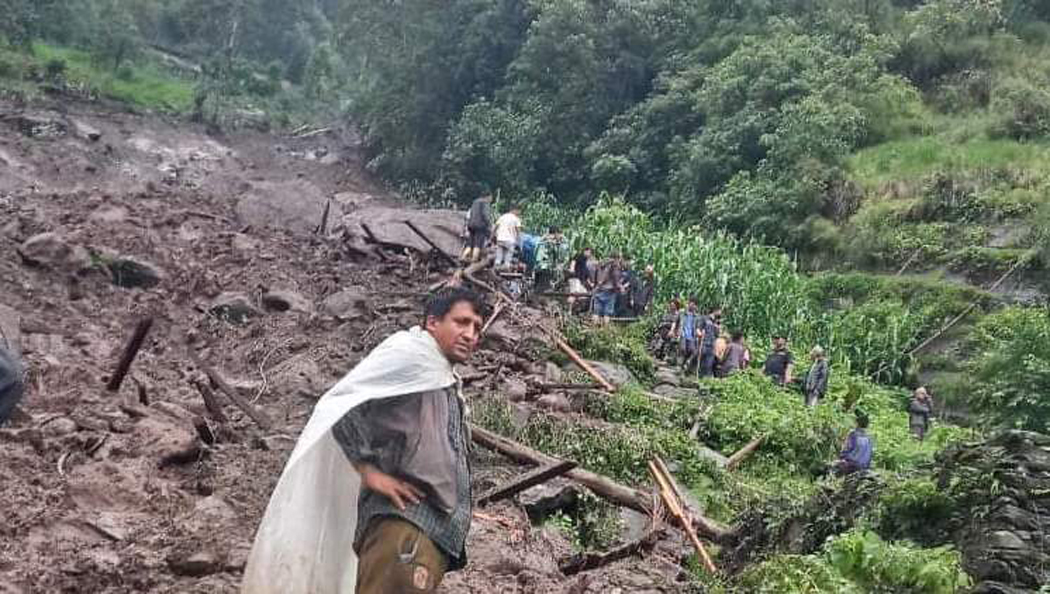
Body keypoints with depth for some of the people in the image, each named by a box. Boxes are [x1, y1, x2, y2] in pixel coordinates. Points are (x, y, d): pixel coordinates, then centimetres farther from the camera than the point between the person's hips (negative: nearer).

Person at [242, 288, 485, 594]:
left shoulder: (448, 386, 27)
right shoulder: (409, 355, 0)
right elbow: (339, 405, -11)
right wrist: (370, 472, -14)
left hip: (435, 530, 9)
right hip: (404, 518, -9)